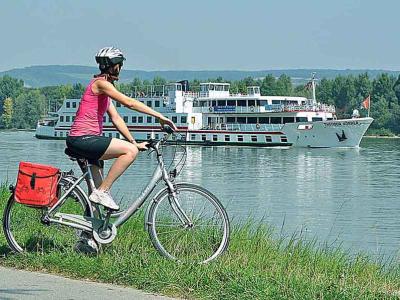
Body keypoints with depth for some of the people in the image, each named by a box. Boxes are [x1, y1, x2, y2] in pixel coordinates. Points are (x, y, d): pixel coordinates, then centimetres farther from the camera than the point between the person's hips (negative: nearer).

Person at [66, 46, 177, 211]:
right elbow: (129, 102, -21)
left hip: (86, 140, 10)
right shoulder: (101, 83, -10)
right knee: (130, 151, -20)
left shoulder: (105, 88, 21)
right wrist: (159, 116, -21)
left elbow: (116, 118, 18)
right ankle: (102, 192, -16)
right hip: (83, 138, -10)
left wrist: (134, 142, 12)